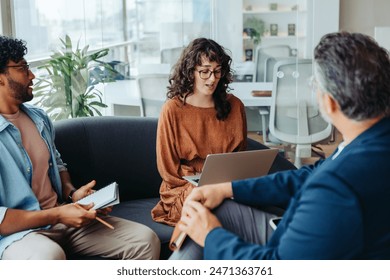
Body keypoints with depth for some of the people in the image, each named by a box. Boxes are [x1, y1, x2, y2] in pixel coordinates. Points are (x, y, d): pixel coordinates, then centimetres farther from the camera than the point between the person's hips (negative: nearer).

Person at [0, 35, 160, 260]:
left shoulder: (38, 117, 10)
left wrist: (72, 193, 5)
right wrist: (56, 215, -20)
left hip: (61, 217, 7)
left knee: (145, 240, -8)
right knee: (48, 255, -43)